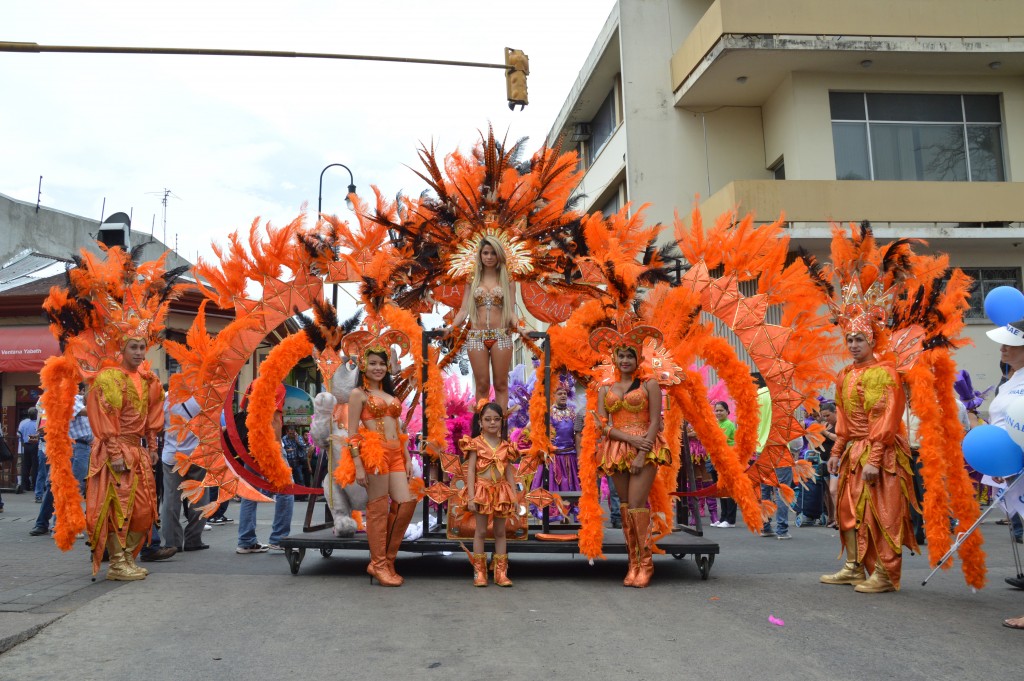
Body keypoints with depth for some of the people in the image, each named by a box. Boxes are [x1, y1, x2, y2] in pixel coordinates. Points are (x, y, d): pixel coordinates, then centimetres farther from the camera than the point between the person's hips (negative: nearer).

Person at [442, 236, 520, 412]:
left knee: (501, 384, 3)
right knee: (482, 385, 3)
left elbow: (511, 311, 3)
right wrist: (451, 326, -11)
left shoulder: (507, 281, 8)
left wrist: (517, 325, -17)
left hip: (501, 335, -1)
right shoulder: (472, 281, 10)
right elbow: (464, 310, 5)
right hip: (476, 337, 1)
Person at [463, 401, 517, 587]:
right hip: (482, 490, -3)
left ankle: (501, 572, 13)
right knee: (481, 531, 2)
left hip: (501, 491, 3)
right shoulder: (476, 443, -3)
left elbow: (509, 472, 10)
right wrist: (471, 496, -13)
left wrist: (514, 496, 5)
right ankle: (479, 571, 10)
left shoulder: (505, 446, 7)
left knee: (500, 531, 8)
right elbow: (470, 471, -6)